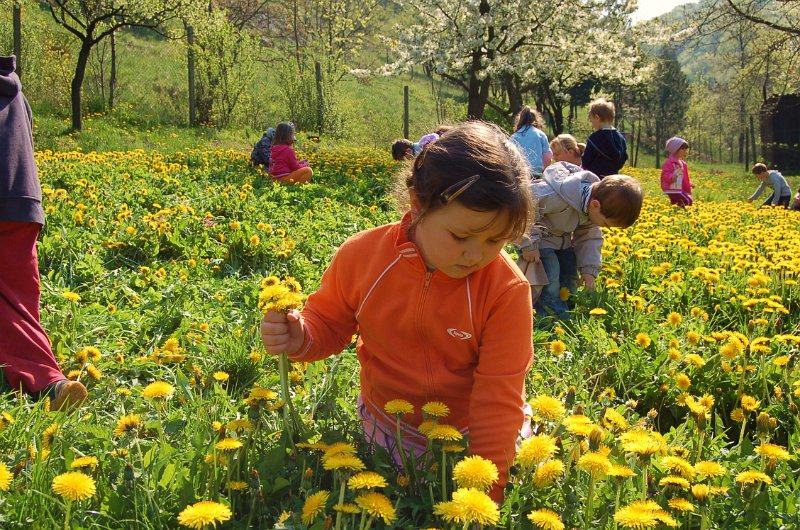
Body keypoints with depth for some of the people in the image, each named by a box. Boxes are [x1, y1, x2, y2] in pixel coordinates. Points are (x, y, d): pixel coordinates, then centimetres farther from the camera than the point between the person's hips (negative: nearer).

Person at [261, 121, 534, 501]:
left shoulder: (507, 290, -25)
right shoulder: (361, 256, -18)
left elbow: (498, 398, -22)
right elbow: (329, 324, 0)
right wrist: (299, 338, -24)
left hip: (469, 439, -2)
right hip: (385, 430, 2)